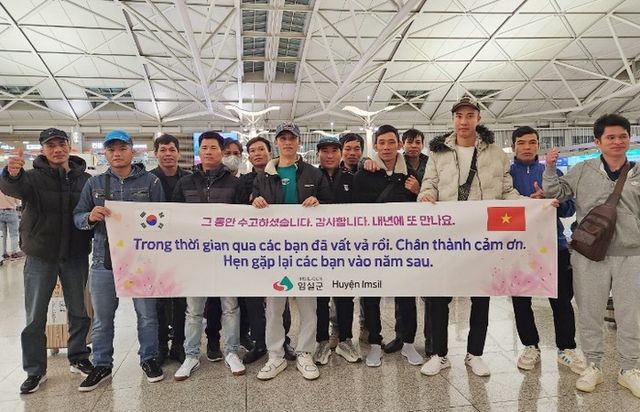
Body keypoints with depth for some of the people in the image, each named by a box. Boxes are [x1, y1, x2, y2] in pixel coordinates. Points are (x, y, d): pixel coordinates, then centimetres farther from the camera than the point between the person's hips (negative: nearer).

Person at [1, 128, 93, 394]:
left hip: (76, 255, 1)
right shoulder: (33, 176, -4)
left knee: (79, 312, 12)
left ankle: (78, 358, 31)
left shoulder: (84, 179, 1)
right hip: (40, 256, -1)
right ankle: (35, 370, 21)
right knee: (35, 317, 7)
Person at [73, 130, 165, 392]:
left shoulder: (150, 181, 2)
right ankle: (102, 366, 28)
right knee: (102, 318, 12)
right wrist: (90, 217, -13)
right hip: (103, 261, 2)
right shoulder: (94, 184, 8)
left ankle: (149, 359, 26)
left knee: (147, 314, 9)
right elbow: (77, 217, 8)